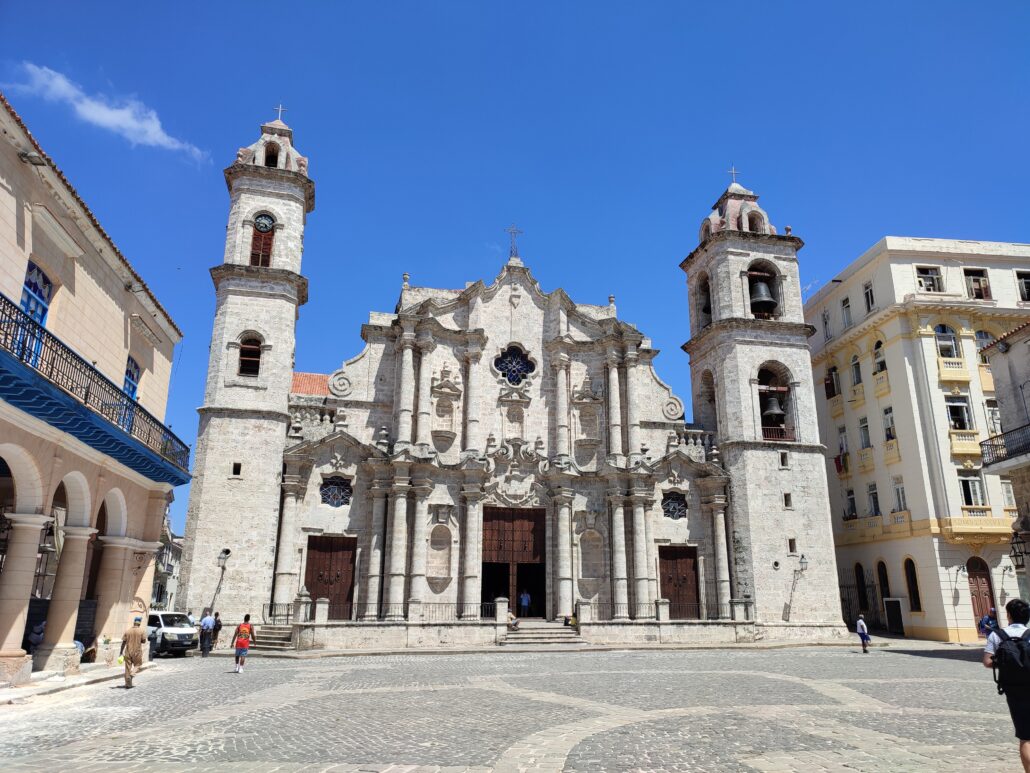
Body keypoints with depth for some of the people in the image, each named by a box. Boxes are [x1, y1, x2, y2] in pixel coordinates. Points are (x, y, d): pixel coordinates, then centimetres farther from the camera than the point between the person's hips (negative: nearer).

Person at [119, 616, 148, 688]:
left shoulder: (127, 630, 0)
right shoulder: (141, 631, -5)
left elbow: (124, 642, 0)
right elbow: (144, 641, -5)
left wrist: (121, 652, 6)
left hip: (128, 651, 2)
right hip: (137, 652, -2)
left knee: (128, 667, 9)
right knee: (137, 665, 15)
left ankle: (128, 684, 10)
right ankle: (132, 673, -15)